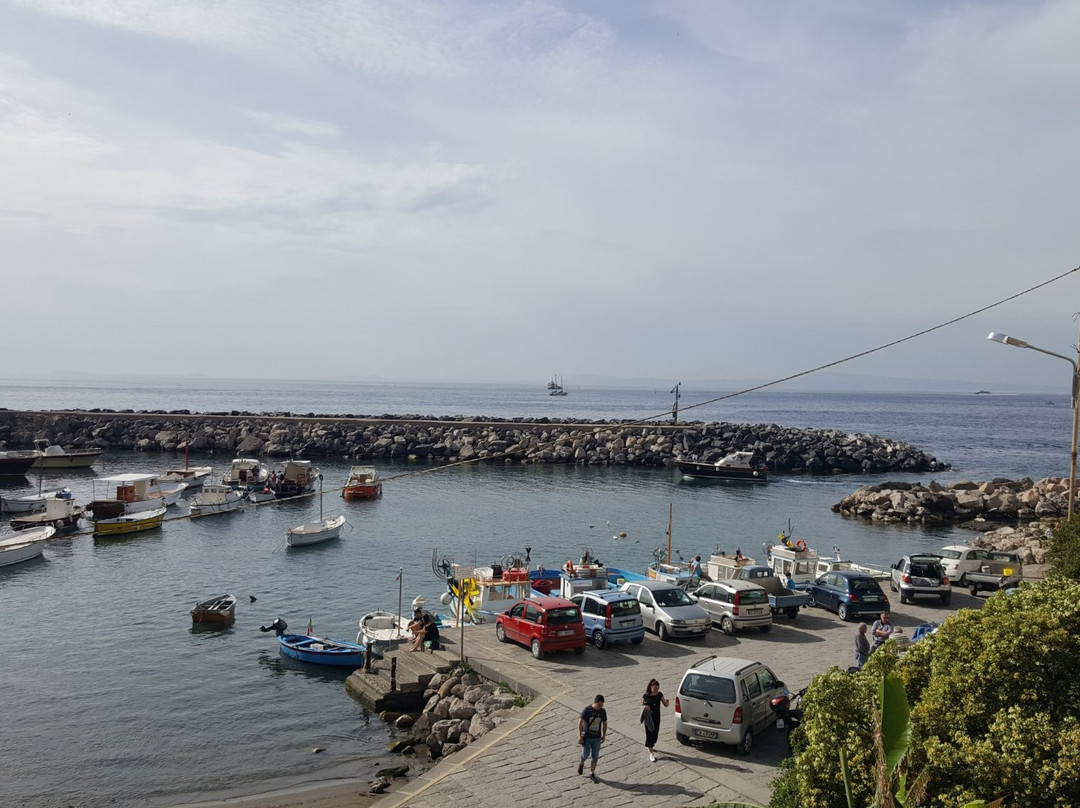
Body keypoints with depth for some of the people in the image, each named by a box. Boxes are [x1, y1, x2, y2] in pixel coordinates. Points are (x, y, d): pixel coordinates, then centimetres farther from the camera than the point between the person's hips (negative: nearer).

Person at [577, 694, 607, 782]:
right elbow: (580, 722, -13)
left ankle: (592, 774, 18)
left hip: (597, 738, 3)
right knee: (586, 754, 3)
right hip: (586, 737, -3)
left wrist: (604, 735, 10)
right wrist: (580, 736, -16)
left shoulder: (603, 711, -3)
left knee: (595, 757, 4)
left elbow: (604, 724, 10)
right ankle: (581, 764, 36)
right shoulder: (587, 710, -14)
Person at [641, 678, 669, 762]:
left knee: (655, 733, 13)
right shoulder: (646, 696, -13)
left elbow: (665, 705, 0)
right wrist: (645, 707, -23)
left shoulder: (659, 695, -5)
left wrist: (666, 701, -23)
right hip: (648, 718, -3)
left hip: (657, 718, 3)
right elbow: (642, 705, -1)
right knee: (649, 734, -2)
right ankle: (651, 753, 4)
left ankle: (649, 746, 41)